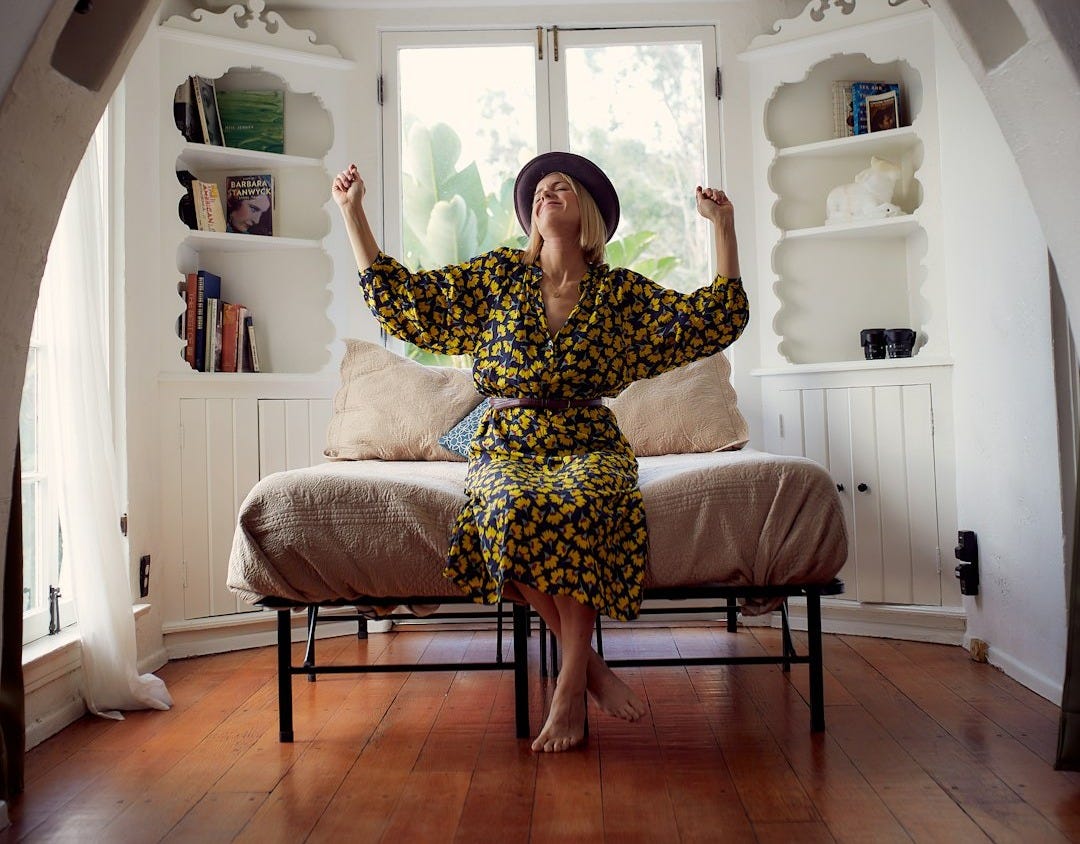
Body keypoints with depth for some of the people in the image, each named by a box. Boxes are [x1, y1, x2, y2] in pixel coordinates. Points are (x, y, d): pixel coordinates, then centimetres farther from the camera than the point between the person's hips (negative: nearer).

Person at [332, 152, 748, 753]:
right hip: (508, 445, 1)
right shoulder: (498, 275, 12)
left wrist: (724, 226, 5)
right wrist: (353, 213, 10)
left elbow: (716, 318, 7)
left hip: (589, 445, 0)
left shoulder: (620, 291, 10)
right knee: (513, 510, -34)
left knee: (577, 506, -36)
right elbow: (401, 297, 10)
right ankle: (590, 664, -16)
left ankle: (570, 687, -23)